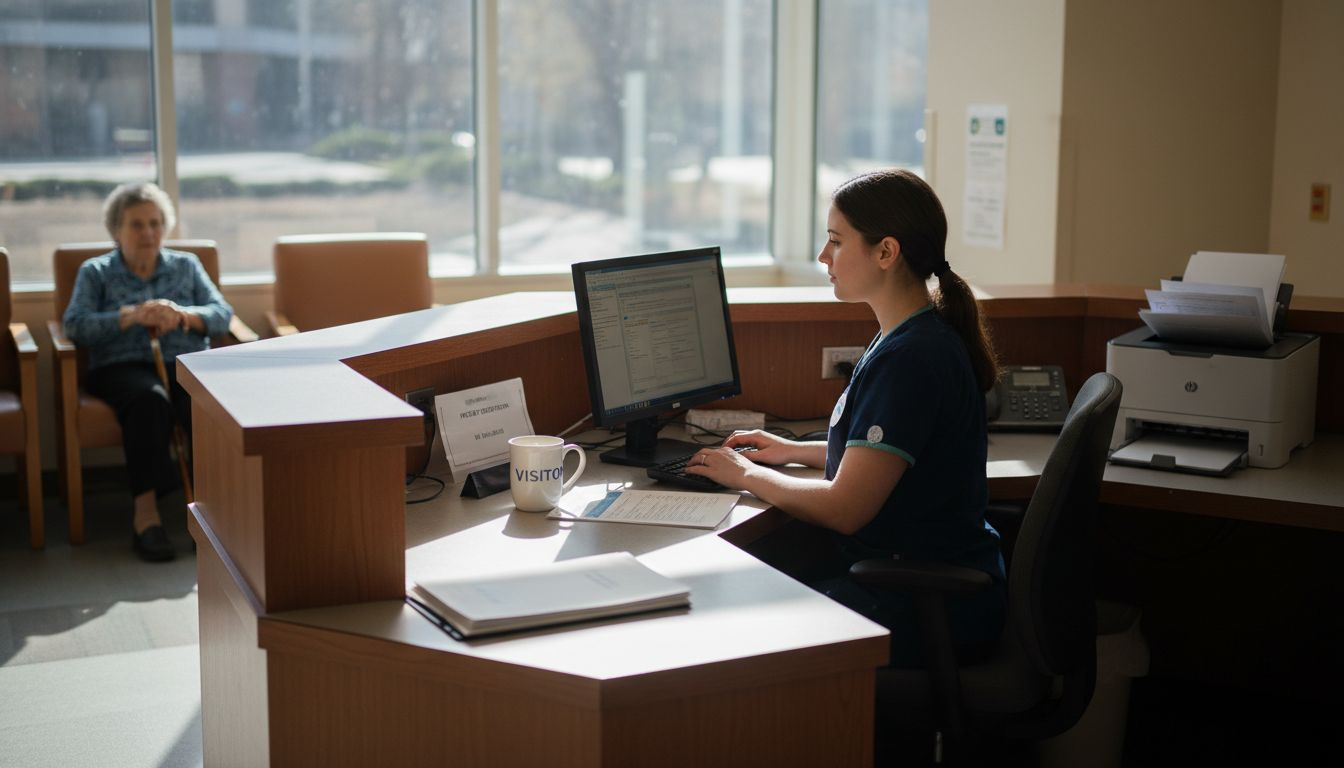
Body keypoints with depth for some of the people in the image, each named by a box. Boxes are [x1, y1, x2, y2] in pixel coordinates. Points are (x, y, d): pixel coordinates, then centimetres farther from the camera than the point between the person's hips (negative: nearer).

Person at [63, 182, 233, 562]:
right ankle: (146, 513, -39)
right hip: (123, 367, -2)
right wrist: (131, 316, -14)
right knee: (150, 398, -39)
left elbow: (222, 315, 9)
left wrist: (181, 314, -12)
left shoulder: (186, 265, 22)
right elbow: (75, 325, 0)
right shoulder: (95, 271, 17)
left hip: (186, 363, 2)